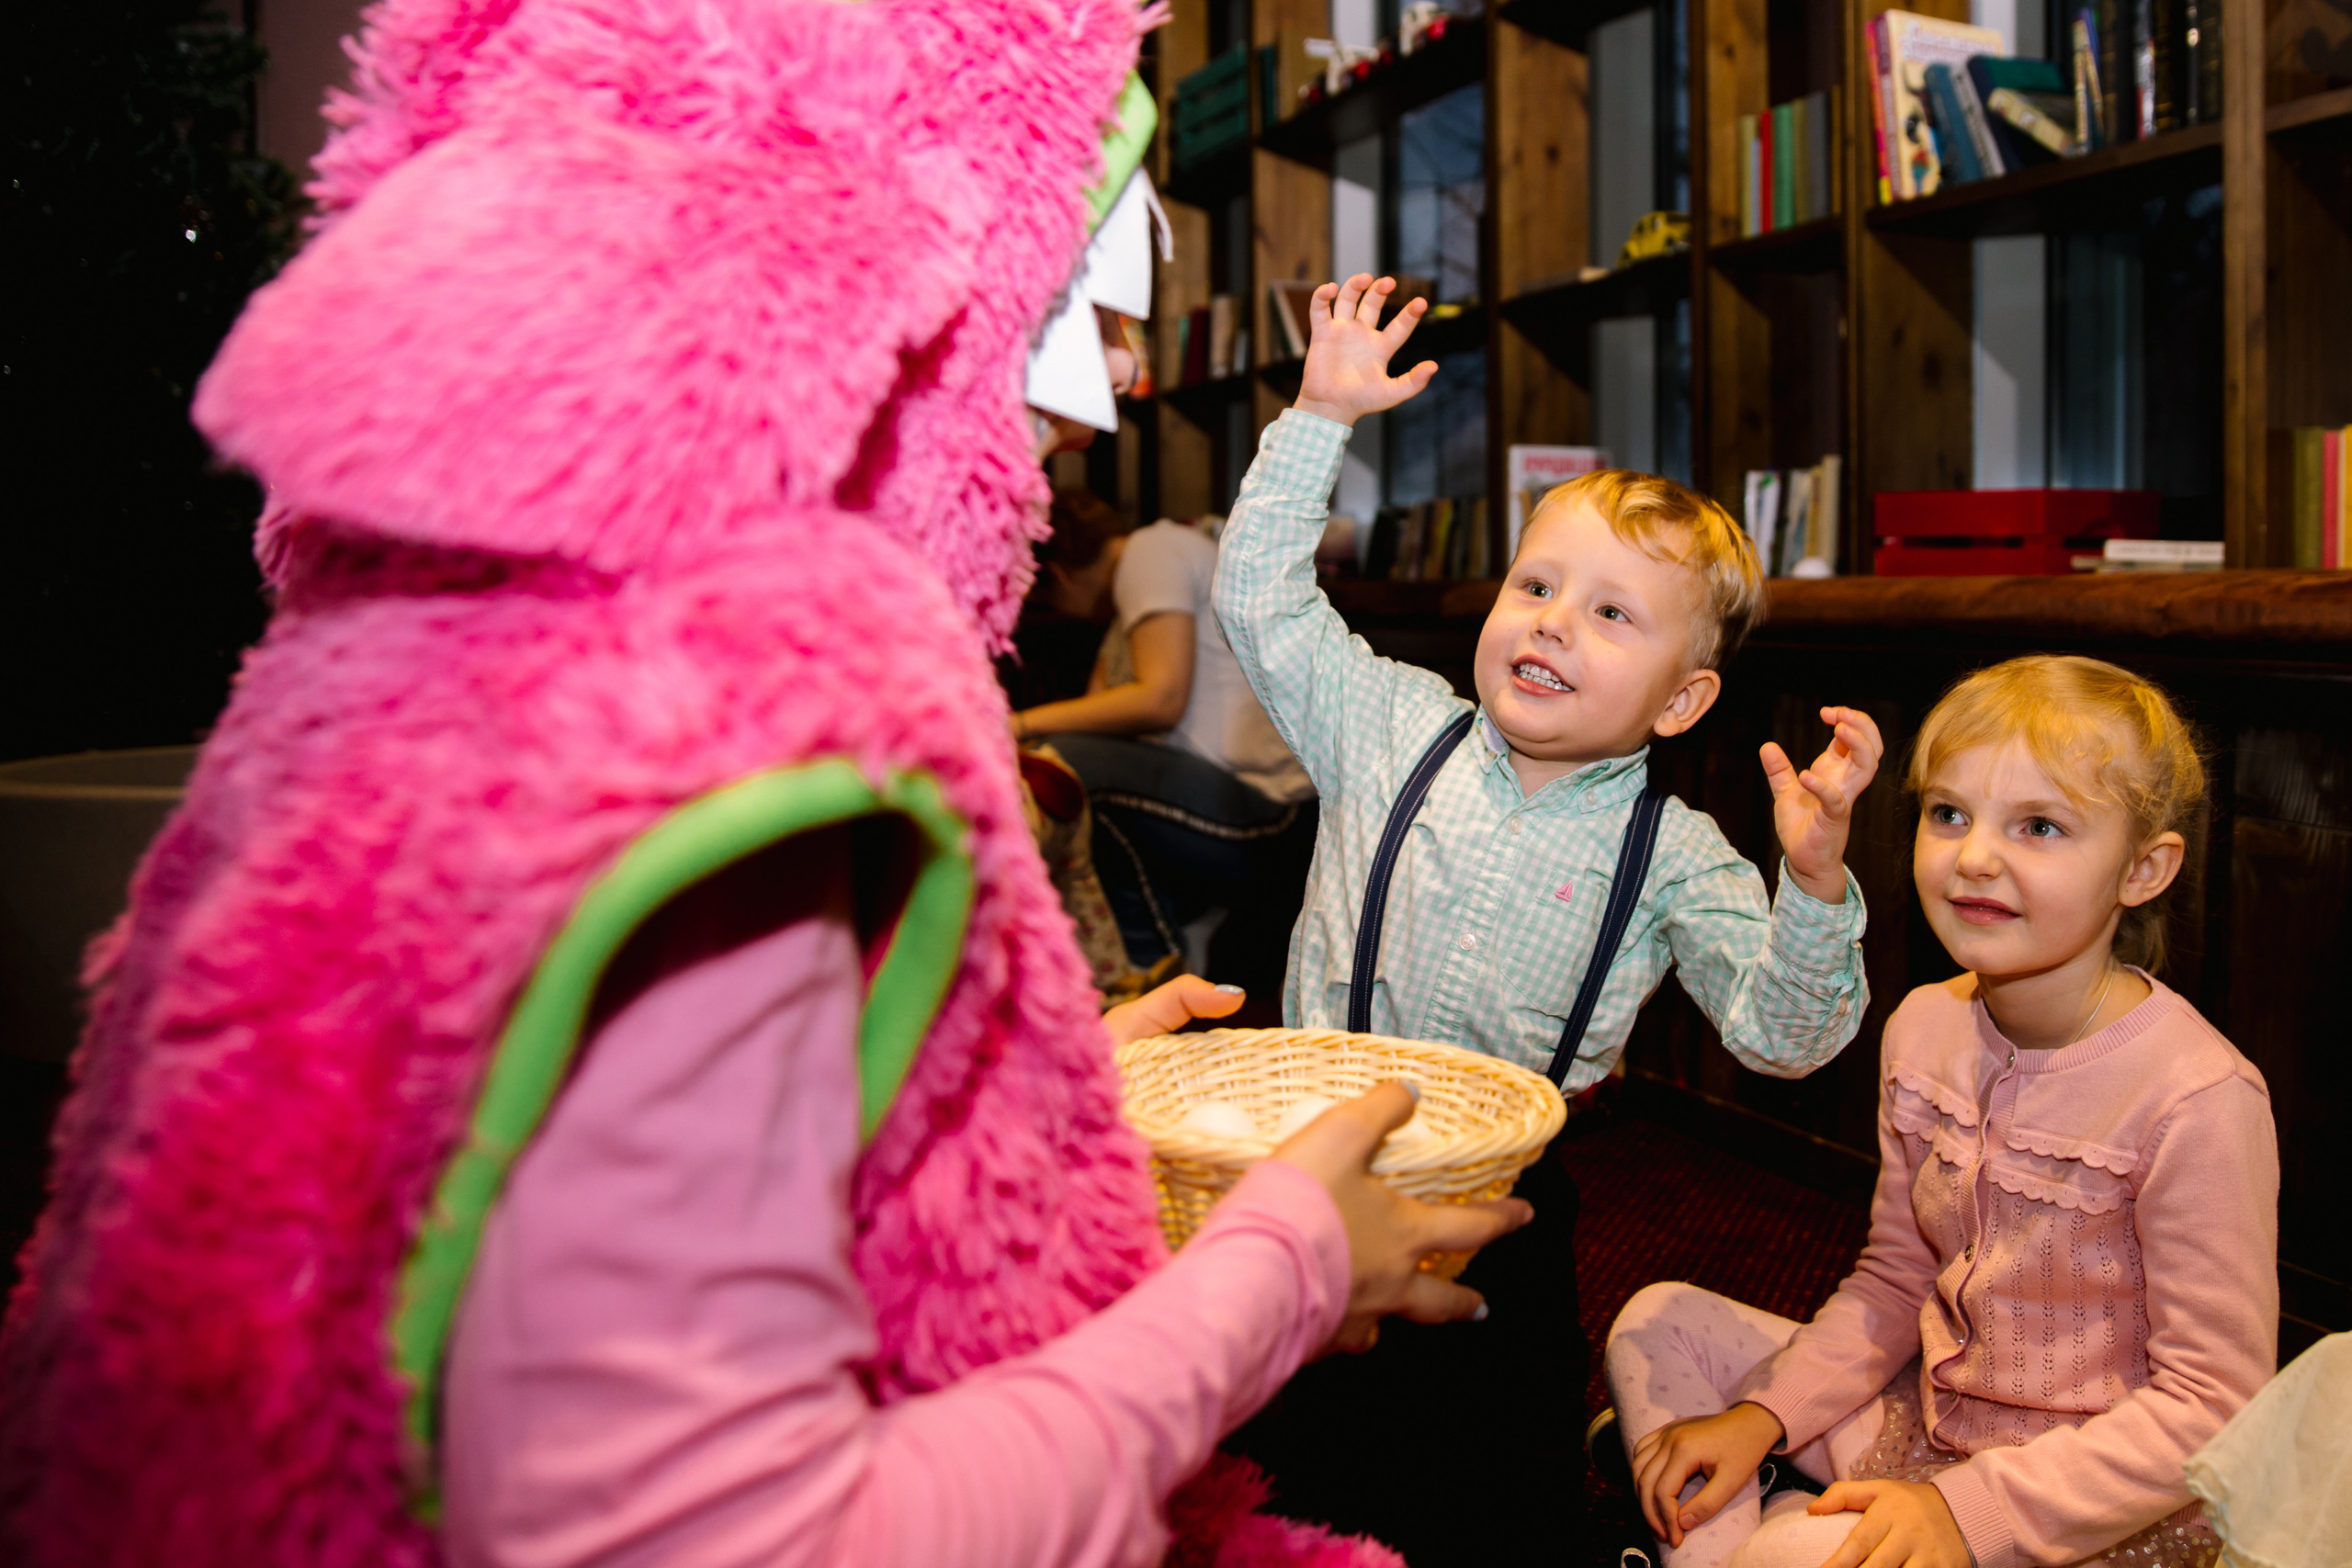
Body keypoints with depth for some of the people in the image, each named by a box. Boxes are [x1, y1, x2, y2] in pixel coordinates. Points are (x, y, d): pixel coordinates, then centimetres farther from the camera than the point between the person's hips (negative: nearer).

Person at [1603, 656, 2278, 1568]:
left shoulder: (2196, 1097, -23)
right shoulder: (1925, 1030, -2)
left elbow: (2210, 1404, -19)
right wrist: (1763, 1416, -5)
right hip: (1927, 1420, 7)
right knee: (1656, 1324, 3)